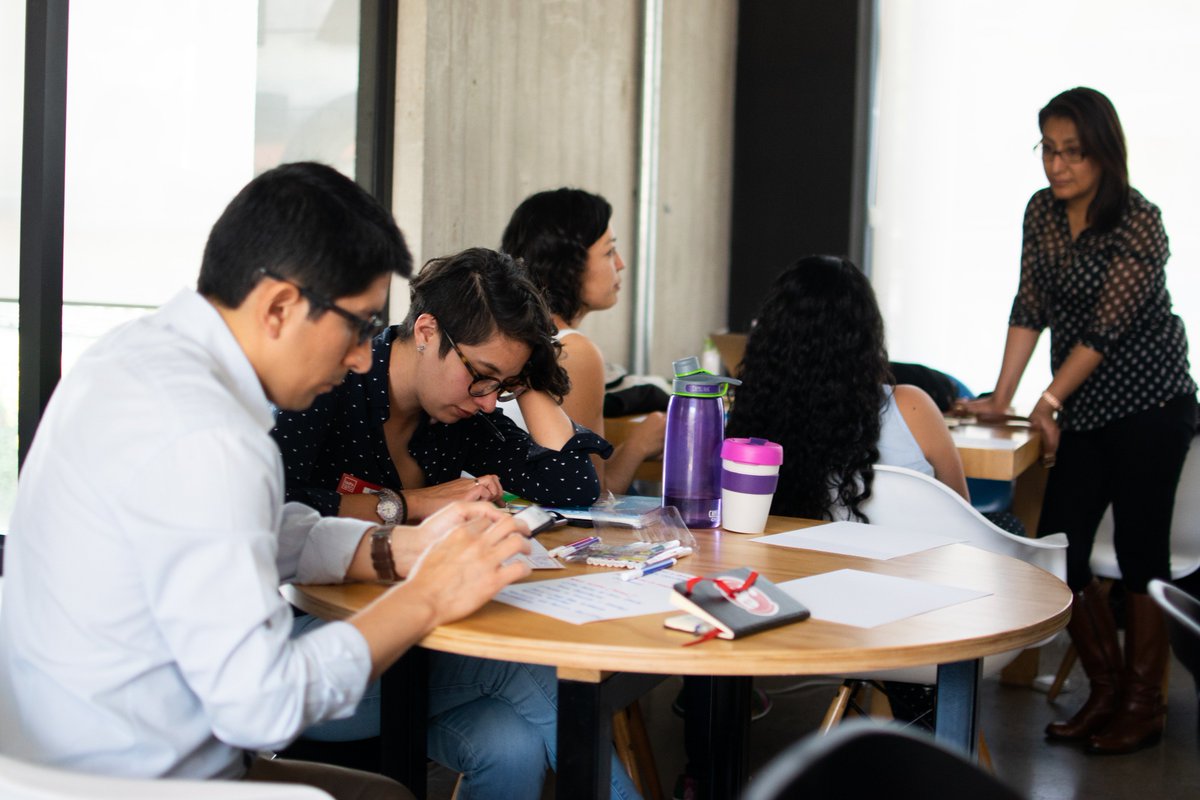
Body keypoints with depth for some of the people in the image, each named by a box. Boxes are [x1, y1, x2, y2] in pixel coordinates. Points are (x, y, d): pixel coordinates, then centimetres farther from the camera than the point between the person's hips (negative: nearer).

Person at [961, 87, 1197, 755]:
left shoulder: (1138, 223, -16)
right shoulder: (1044, 211, 4)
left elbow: (1105, 329, -18)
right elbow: (1031, 310, 4)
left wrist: (1051, 401, -18)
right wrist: (1002, 397, -1)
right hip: (1084, 412, 7)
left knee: (1140, 552, -3)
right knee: (1058, 550, 4)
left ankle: (1143, 706, 10)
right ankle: (1106, 690, 20)